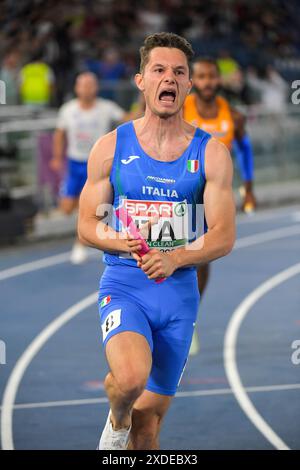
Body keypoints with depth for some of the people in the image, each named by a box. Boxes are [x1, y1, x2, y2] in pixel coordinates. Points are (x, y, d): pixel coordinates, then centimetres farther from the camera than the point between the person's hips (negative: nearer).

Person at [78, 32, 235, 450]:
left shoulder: (211, 153, 0)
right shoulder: (111, 148, 1)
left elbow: (224, 236, -5)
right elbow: (87, 225, 3)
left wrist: (175, 258, -23)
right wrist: (121, 242, -19)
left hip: (179, 291, 2)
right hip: (123, 285, -2)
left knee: (150, 416, 8)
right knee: (131, 376, -30)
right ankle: (117, 418, 4)